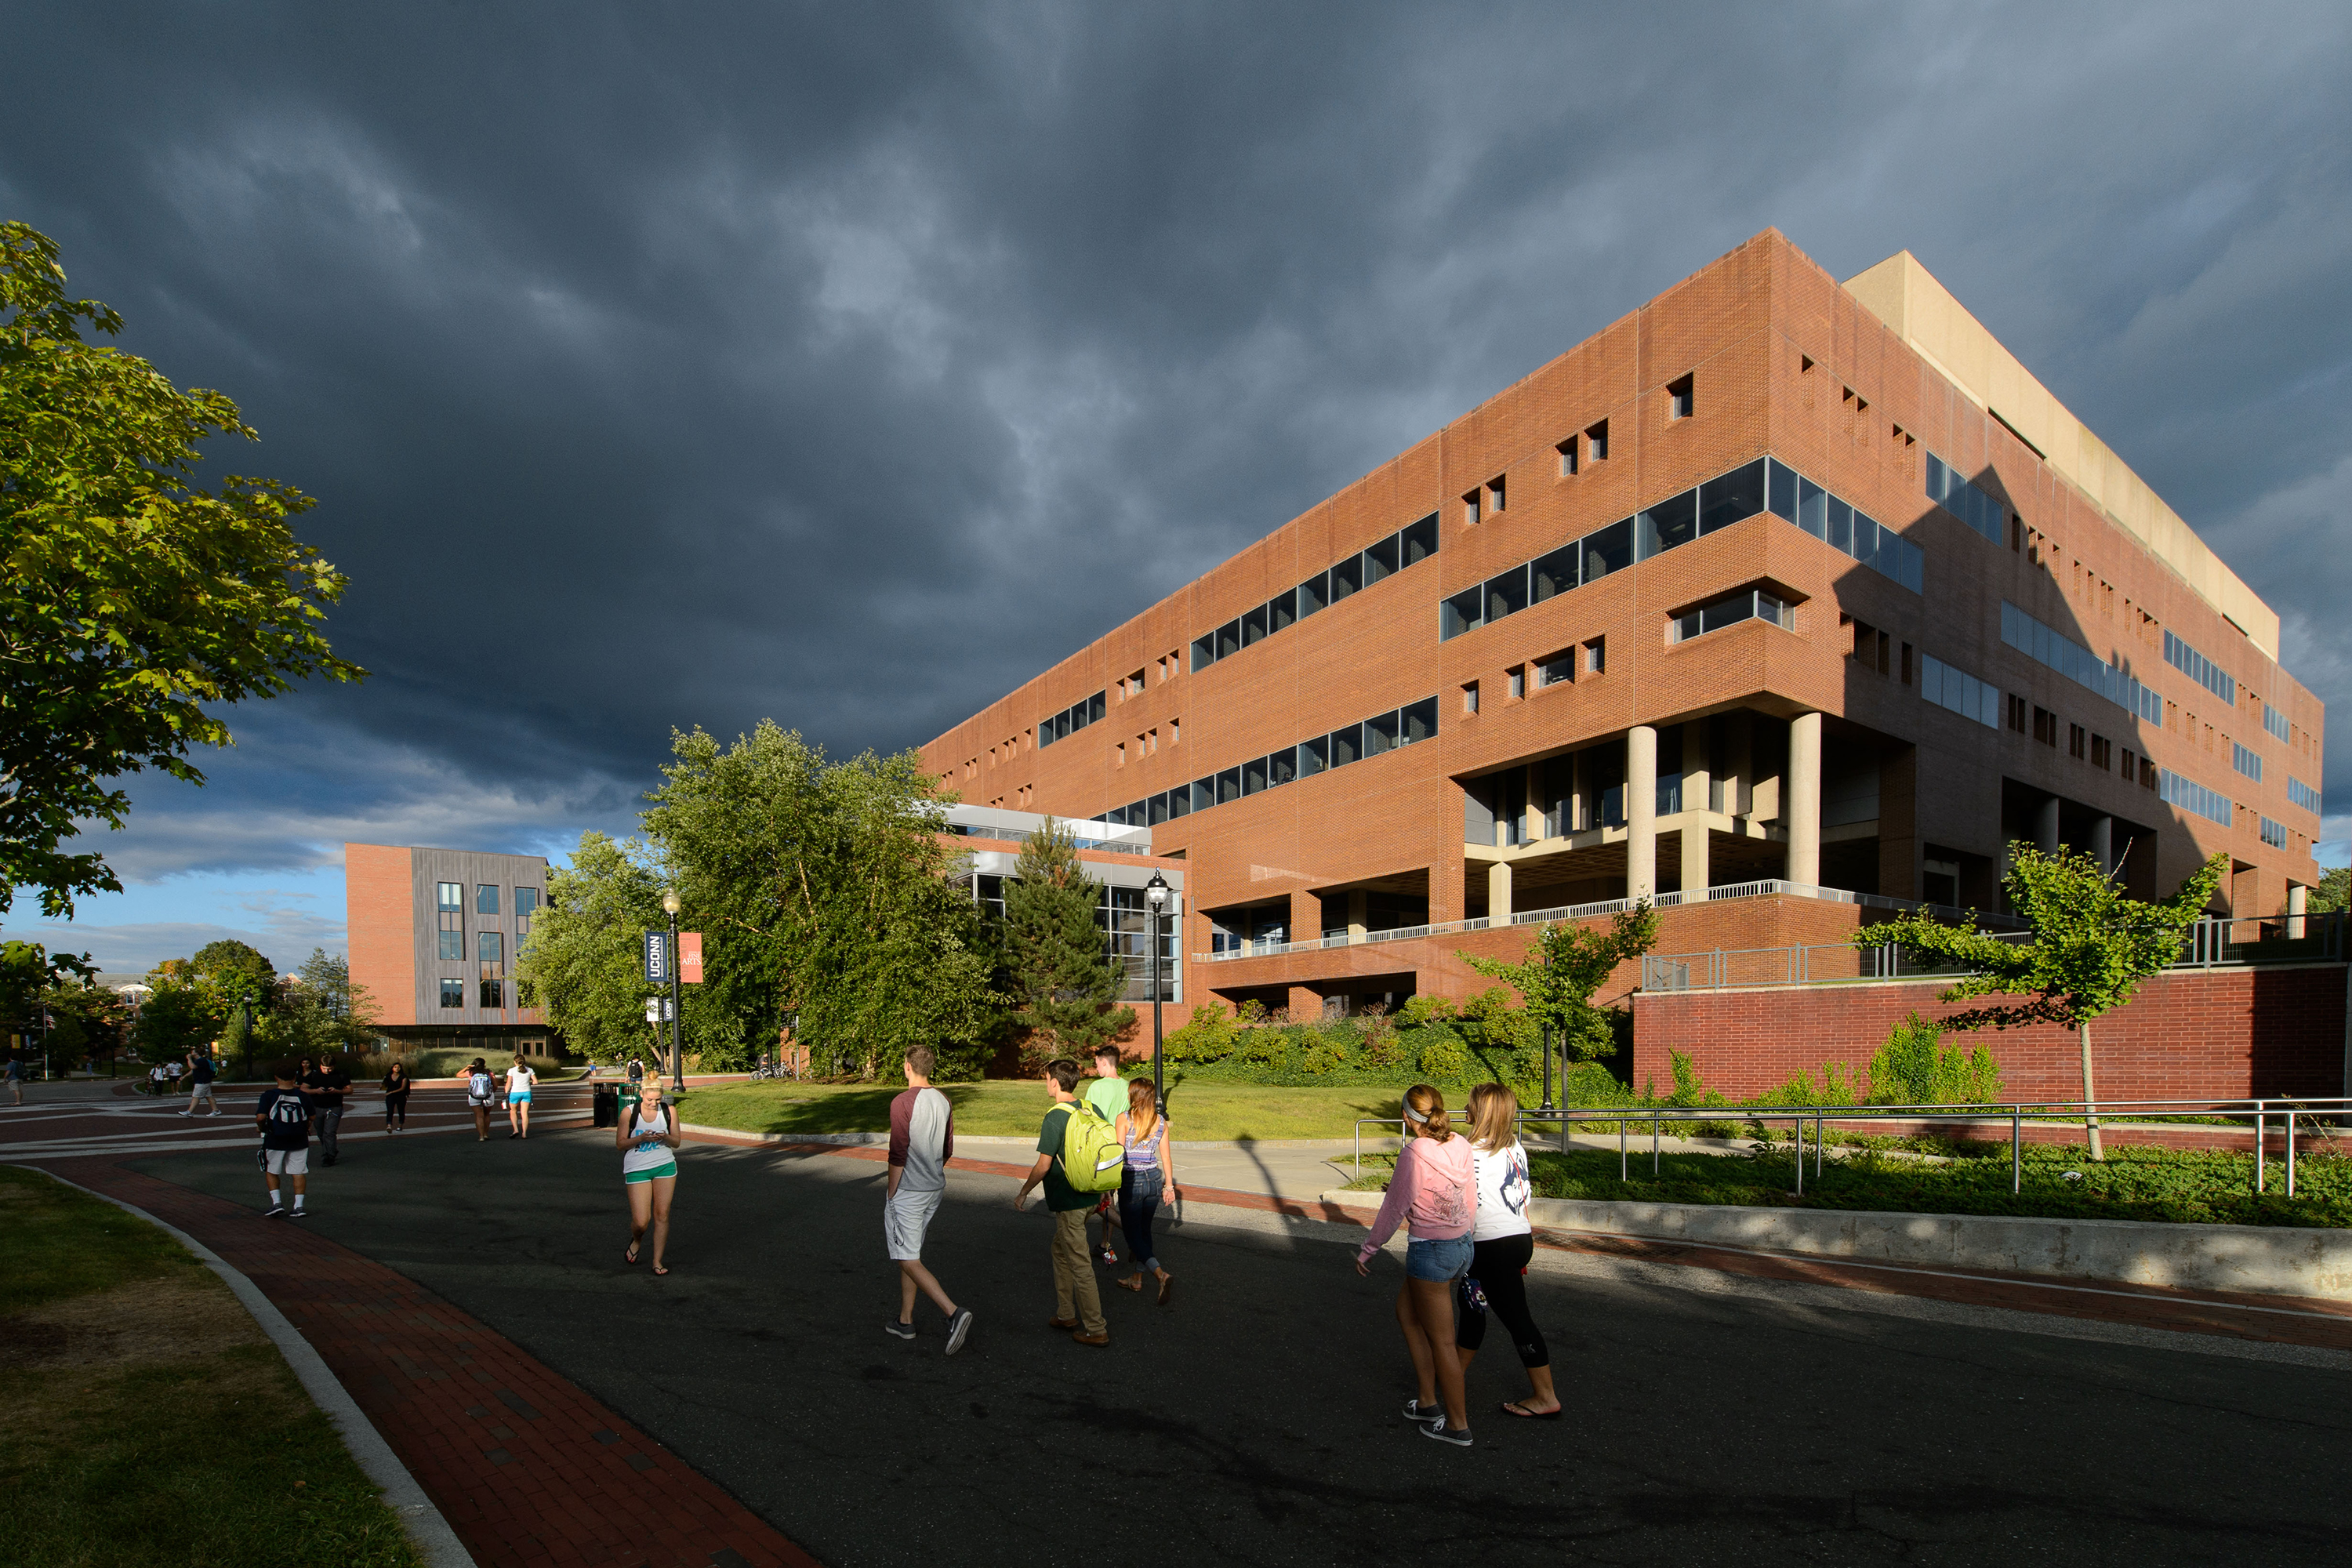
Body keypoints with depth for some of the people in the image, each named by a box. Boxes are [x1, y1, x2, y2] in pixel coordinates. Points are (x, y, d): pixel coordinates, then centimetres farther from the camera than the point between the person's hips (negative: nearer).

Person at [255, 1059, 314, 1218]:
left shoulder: (268, 1095, -10)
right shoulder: (302, 1095, -2)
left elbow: (260, 1117, -18)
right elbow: (311, 1117, 5)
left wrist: (261, 1127, 3)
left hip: (275, 1140, -2)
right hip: (299, 1140, 2)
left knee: (271, 1171, 17)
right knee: (298, 1172, 7)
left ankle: (276, 1203, 8)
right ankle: (298, 1206, 5)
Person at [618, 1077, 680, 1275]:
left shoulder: (668, 1112, 1)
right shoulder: (630, 1113, -5)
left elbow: (676, 1142, 7)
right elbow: (620, 1143, -2)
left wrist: (665, 1137, -16)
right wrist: (641, 1138, -19)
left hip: (665, 1166, 2)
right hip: (637, 1169, -2)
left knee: (662, 1215, -1)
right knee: (640, 1221, -6)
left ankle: (657, 1261, 11)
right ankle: (636, 1241, 29)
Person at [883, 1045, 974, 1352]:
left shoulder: (903, 1103, -17)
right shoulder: (943, 1101, 5)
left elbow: (898, 1155, -17)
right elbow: (947, 1151, 12)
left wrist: (892, 1192, -7)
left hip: (907, 1191, -8)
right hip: (934, 1189, 8)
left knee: (909, 1260, -3)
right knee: (910, 1253, 19)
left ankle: (954, 1312, -16)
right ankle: (905, 1320, 26)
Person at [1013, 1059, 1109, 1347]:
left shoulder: (1054, 1118, -19)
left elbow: (1043, 1166, -18)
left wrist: (1023, 1193, -4)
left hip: (1068, 1201, -8)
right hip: (1089, 1194, 8)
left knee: (1080, 1264, 0)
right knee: (1061, 1251, 23)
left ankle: (1096, 1329, 7)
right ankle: (1066, 1314, 32)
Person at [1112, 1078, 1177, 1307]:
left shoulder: (1124, 1118, -11)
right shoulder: (1161, 1121, 2)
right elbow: (1166, 1157, 4)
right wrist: (1169, 1185, 12)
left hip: (1131, 1181, -5)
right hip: (1154, 1180, 5)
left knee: (1132, 1234, 3)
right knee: (1144, 1230, 20)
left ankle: (1162, 1275, -15)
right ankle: (1137, 1279, 30)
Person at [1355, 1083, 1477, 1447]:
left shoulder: (1414, 1152, -21)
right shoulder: (1460, 1145, -1)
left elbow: (1394, 1208, -14)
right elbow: (1471, 1201, 8)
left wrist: (1368, 1249, -1)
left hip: (1430, 1252, -8)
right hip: (1462, 1246, 8)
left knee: (1441, 1341, 8)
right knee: (1406, 1312, 24)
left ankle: (1458, 1424, 21)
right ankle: (1427, 1401, 30)